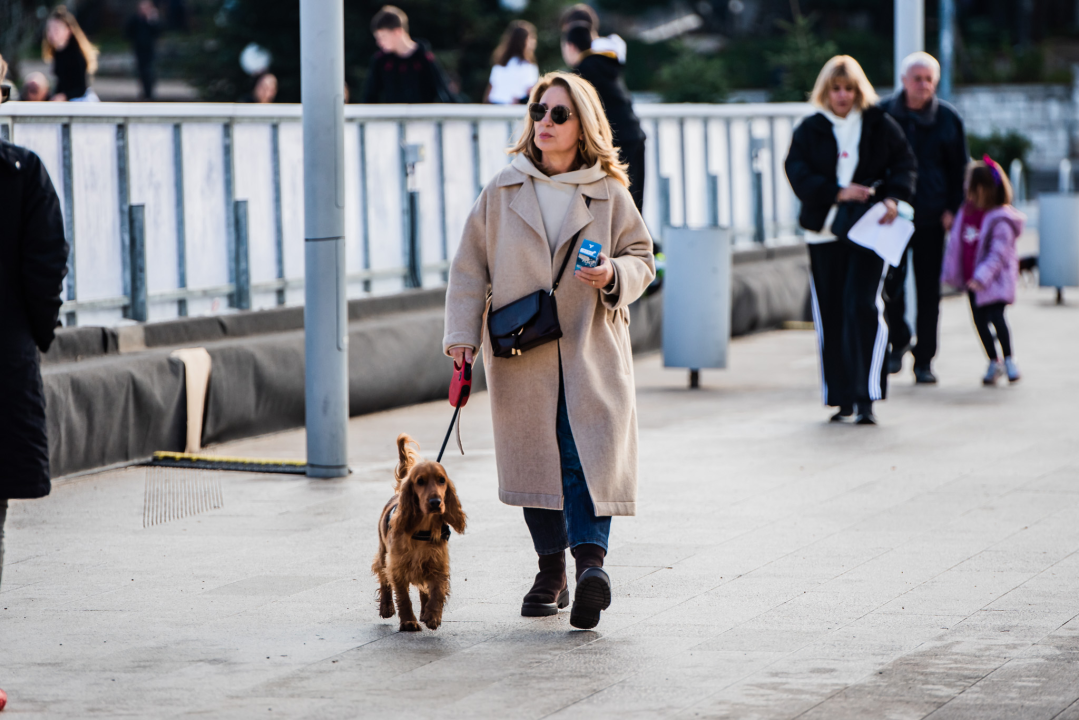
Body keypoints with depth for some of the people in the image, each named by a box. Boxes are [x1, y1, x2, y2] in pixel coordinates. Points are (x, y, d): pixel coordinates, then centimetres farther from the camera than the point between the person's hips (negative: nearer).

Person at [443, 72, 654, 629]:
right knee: (535, 458, 5)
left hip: (591, 348, -2)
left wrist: (614, 276, -13)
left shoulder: (609, 194, 4)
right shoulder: (503, 192, 6)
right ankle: (551, 572, 14)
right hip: (522, 355, 2)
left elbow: (641, 258, 10)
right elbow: (470, 266, 7)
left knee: (588, 455, -14)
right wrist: (462, 335, -2)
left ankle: (590, 558, -23)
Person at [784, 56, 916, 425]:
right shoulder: (810, 130, 8)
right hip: (825, 231, 2)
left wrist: (894, 197, -11)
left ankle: (866, 397, -14)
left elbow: (903, 163, 8)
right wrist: (837, 193, -15)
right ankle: (842, 398, 14)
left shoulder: (880, 125, 7)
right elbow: (798, 173, -2)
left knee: (863, 306, -14)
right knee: (830, 314, 4)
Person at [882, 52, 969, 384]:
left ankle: (924, 360, 10)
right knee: (891, 282, -3)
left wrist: (952, 208, -2)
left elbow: (959, 169, 8)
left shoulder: (948, 118, 3)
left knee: (929, 291, 2)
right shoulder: (883, 115, 1)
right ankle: (898, 342, 22)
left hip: (931, 216, 0)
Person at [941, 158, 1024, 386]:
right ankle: (994, 362, 21)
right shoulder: (967, 213, 6)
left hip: (995, 280, -7)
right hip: (973, 279, 7)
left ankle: (1008, 359, 3)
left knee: (996, 316, -15)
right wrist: (952, 273, 14)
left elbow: (998, 254, -20)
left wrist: (981, 277, -26)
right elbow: (957, 244, 14)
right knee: (980, 320, 7)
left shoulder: (1000, 221, -16)